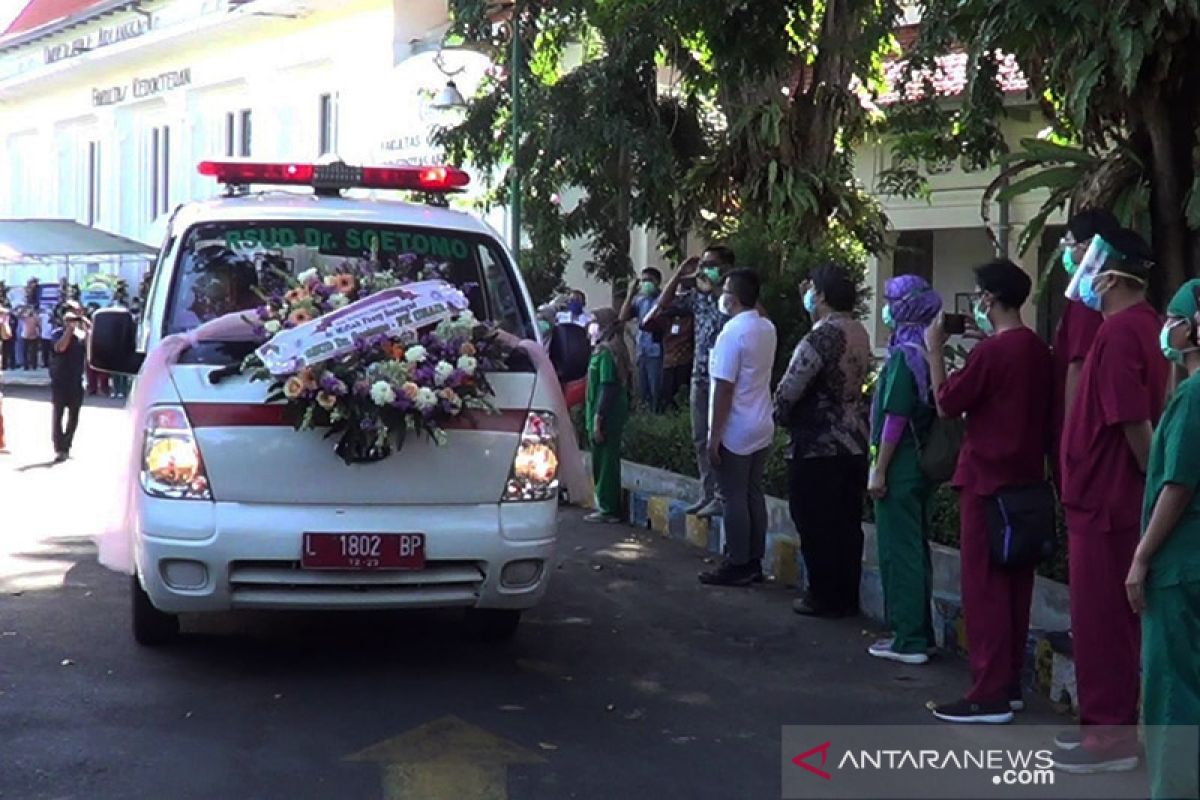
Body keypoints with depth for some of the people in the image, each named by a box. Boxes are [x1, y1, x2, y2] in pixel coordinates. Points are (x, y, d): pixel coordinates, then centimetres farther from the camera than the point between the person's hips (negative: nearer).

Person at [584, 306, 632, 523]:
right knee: (605, 462, 15)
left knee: (605, 462, -3)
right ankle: (608, 507, 21)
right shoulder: (613, 349, 13)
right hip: (614, 415, 10)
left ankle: (608, 509, 2)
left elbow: (607, 388, -20)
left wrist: (597, 419, -21)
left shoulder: (606, 352, -15)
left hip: (607, 417, -10)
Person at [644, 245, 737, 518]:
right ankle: (707, 494, 19)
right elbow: (663, 306, 14)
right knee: (701, 440, 11)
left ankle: (721, 497, 1)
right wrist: (679, 275, 5)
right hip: (700, 376, 7)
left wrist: (713, 284, -23)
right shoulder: (697, 296, 10)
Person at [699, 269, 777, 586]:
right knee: (753, 494, 13)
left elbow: (724, 388, -19)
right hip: (762, 429, 8)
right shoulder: (767, 328, 5)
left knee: (734, 498, -1)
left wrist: (714, 436, -15)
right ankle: (754, 562, 18)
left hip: (735, 432, -8)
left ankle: (737, 566, 4)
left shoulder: (732, 333, -19)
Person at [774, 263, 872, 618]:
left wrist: (782, 416, 2)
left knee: (817, 525, 1)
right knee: (847, 523, 12)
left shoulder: (820, 337, -19)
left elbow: (788, 390, -20)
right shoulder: (859, 332, 8)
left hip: (818, 446, -9)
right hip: (854, 443, 9)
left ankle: (825, 598, 6)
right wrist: (810, 308, 22)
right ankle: (847, 596, 19)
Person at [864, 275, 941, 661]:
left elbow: (895, 417, -18)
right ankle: (920, 633, 22)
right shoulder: (927, 352, 8)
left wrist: (879, 470, -15)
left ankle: (908, 640, 2)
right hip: (921, 464, 8)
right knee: (915, 549, 15)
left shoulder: (905, 355, -15)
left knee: (898, 551, -2)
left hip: (900, 466, -8)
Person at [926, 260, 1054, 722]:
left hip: (988, 481, -8)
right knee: (1014, 585, 13)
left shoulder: (991, 350, -16)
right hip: (1026, 480, 8)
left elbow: (946, 405, -8)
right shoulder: (1038, 350, 8)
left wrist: (935, 351, 1)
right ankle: (1010, 685, 19)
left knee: (984, 588, -4)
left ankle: (990, 695, -3)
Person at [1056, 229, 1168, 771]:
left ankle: (1110, 734, 5)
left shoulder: (1119, 332, -19)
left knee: (1100, 619, -2)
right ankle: (1113, 722, 23)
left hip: (1105, 500, -10)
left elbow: (1134, 423, -24)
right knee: (1113, 617, 15)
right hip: (1114, 497, 10)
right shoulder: (1145, 325, 13)